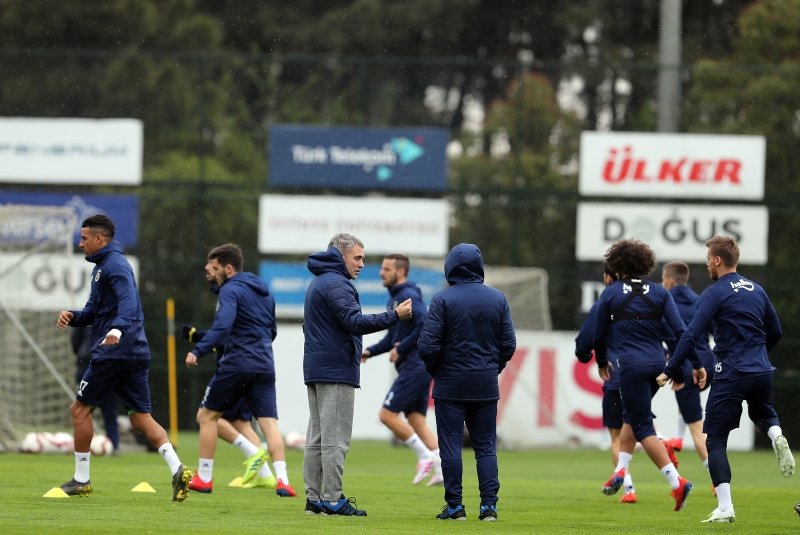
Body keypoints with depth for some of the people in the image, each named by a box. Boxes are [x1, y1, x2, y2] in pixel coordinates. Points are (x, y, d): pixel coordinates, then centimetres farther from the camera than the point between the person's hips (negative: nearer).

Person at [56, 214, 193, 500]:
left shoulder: (114, 265, -11)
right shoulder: (102, 266, 21)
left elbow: (129, 301, -28)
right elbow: (95, 311, 26)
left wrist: (117, 328, -46)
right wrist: (72, 316, 5)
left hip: (112, 352, -10)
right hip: (136, 354, 10)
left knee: (80, 409, 4)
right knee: (141, 418, 4)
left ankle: (82, 479, 10)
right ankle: (177, 469, -14)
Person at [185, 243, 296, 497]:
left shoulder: (230, 290, -6)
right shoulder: (264, 292, 19)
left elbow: (222, 326, -23)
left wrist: (198, 351, -28)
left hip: (236, 364, -6)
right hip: (265, 365, 6)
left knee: (207, 415, 9)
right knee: (269, 422, -1)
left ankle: (204, 478, 10)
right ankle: (282, 479, -18)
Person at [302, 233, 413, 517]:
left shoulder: (318, 283, 20)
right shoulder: (335, 284, -13)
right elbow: (355, 321, -24)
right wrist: (395, 316, -25)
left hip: (316, 370, 10)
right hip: (336, 371, -10)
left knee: (317, 437, 9)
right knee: (335, 438, -9)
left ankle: (314, 498, 10)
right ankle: (332, 500, -10)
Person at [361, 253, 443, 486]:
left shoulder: (408, 297, -13)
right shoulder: (394, 299, 18)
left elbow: (426, 325, -26)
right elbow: (393, 337, 25)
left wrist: (401, 349, -19)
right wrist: (370, 351, 11)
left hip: (414, 367, -10)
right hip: (417, 368, 10)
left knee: (387, 414, -8)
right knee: (416, 419, 8)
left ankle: (425, 456, -4)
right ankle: (441, 470, 4)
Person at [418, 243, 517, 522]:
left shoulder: (443, 300, -10)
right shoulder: (498, 299, 2)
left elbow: (427, 346, -12)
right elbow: (509, 345, 4)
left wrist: (435, 371, 6)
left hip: (450, 384, -3)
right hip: (486, 386, 3)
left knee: (451, 445, 2)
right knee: (486, 446, 8)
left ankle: (455, 506, 2)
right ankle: (489, 504, 1)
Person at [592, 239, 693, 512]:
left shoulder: (610, 293, -1)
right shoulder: (659, 292, 5)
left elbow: (598, 335, 7)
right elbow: (679, 330, -3)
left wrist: (602, 363, 25)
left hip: (631, 366, -5)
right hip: (658, 364, 5)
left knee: (643, 428, -2)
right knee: (633, 416, 26)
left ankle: (676, 482, -15)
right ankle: (620, 470, 23)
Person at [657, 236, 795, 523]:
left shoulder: (715, 293, -9)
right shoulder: (756, 290, 10)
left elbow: (692, 336, -15)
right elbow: (775, 331, 19)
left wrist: (669, 371, -9)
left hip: (730, 377, -6)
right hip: (762, 374, 6)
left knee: (715, 440, 2)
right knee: (763, 412, 35)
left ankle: (725, 507, -9)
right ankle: (776, 436, -2)